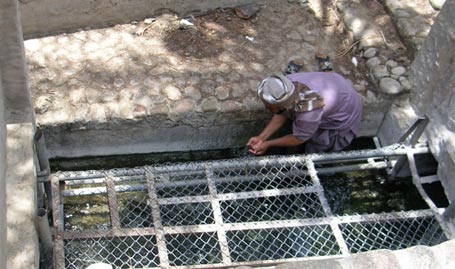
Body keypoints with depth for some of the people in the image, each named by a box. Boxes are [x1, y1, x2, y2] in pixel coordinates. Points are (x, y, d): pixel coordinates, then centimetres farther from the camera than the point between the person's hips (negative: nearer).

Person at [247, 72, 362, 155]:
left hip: (343, 115, -5)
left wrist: (268, 144, -15)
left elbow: (299, 139, -23)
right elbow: (281, 114, -10)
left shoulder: (307, 114, -44)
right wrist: (261, 138, -14)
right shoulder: (287, 83, -27)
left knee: (314, 150, 2)